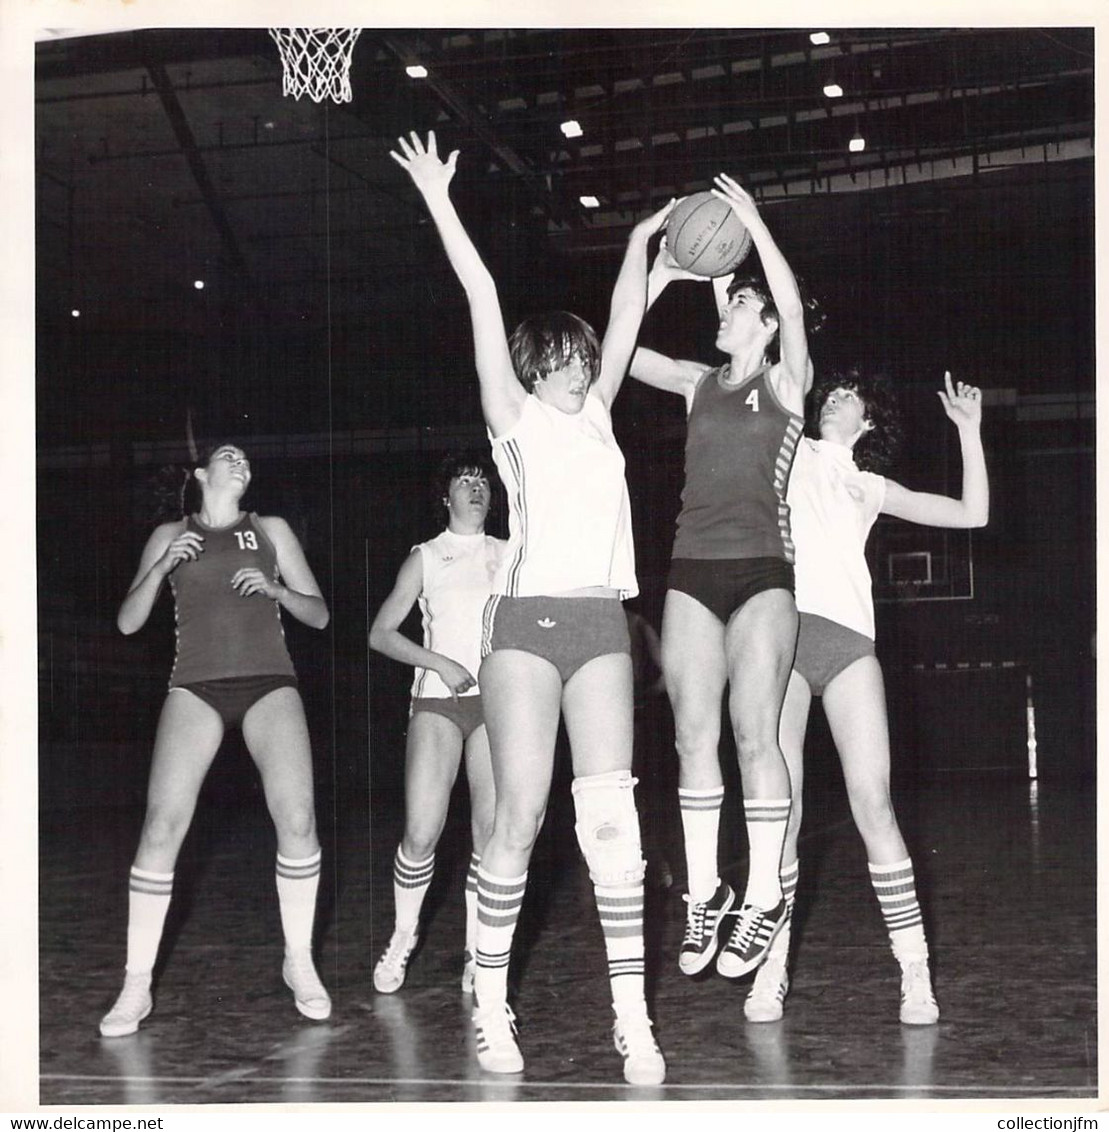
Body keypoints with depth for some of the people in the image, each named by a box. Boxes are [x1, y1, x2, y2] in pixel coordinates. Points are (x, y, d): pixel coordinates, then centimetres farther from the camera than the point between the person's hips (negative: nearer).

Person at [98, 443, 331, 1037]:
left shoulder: (271, 530, 16)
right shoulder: (170, 535, 15)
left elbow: (319, 614, 14)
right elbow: (127, 622, 9)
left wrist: (275, 590, -5)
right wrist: (162, 568, -6)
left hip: (268, 682, 1)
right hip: (196, 686, 0)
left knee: (297, 819, -16)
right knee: (161, 826, -14)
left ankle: (300, 963, 3)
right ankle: (137, 984, -5)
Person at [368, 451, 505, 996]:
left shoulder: (509, 555, 15)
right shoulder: (425, 558, 11)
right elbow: (381, 633, 6)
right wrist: (441, 664, -6)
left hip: (496, 699, 2)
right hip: (438, 700, -2)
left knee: (491, 830, -5)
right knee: (422, 831, -10)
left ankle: (477, 951, 7)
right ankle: (403, 935, 13)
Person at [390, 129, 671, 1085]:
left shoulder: (596, 416, 18)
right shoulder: (517, 419, 7)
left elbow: (625, 323, 19)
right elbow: (485, 303, 1)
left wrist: (641, 243, 27)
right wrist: (439, 203, -2)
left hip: (601, 622, 4)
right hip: (528, 619, -4)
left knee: (611, 815, -5)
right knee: (519, 816, -3)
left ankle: (632, 1019, -6)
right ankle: (491, 1008, 9)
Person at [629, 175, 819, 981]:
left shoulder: (787, 381, 4)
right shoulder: (699, 383, 15)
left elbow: (794, 310, -14)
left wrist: (755, 224, -13)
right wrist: (659, 276, 5)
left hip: (761, 571, -4)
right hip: (693, 570, 4)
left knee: (754, 734, -9)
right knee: (694, 738, 1)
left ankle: (765, 896, -3)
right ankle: (705, 892, 8)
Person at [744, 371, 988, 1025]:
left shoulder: (871, 487, 25)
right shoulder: (791, 451, 24)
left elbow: (972, 514, 20)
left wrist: (969, 429, 18)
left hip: (848, 636, 1)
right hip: (783, 628, -1)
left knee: (873, 804, -9)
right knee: (781, 808, -5)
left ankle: (916, 976, -6)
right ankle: (772, 971, 3)